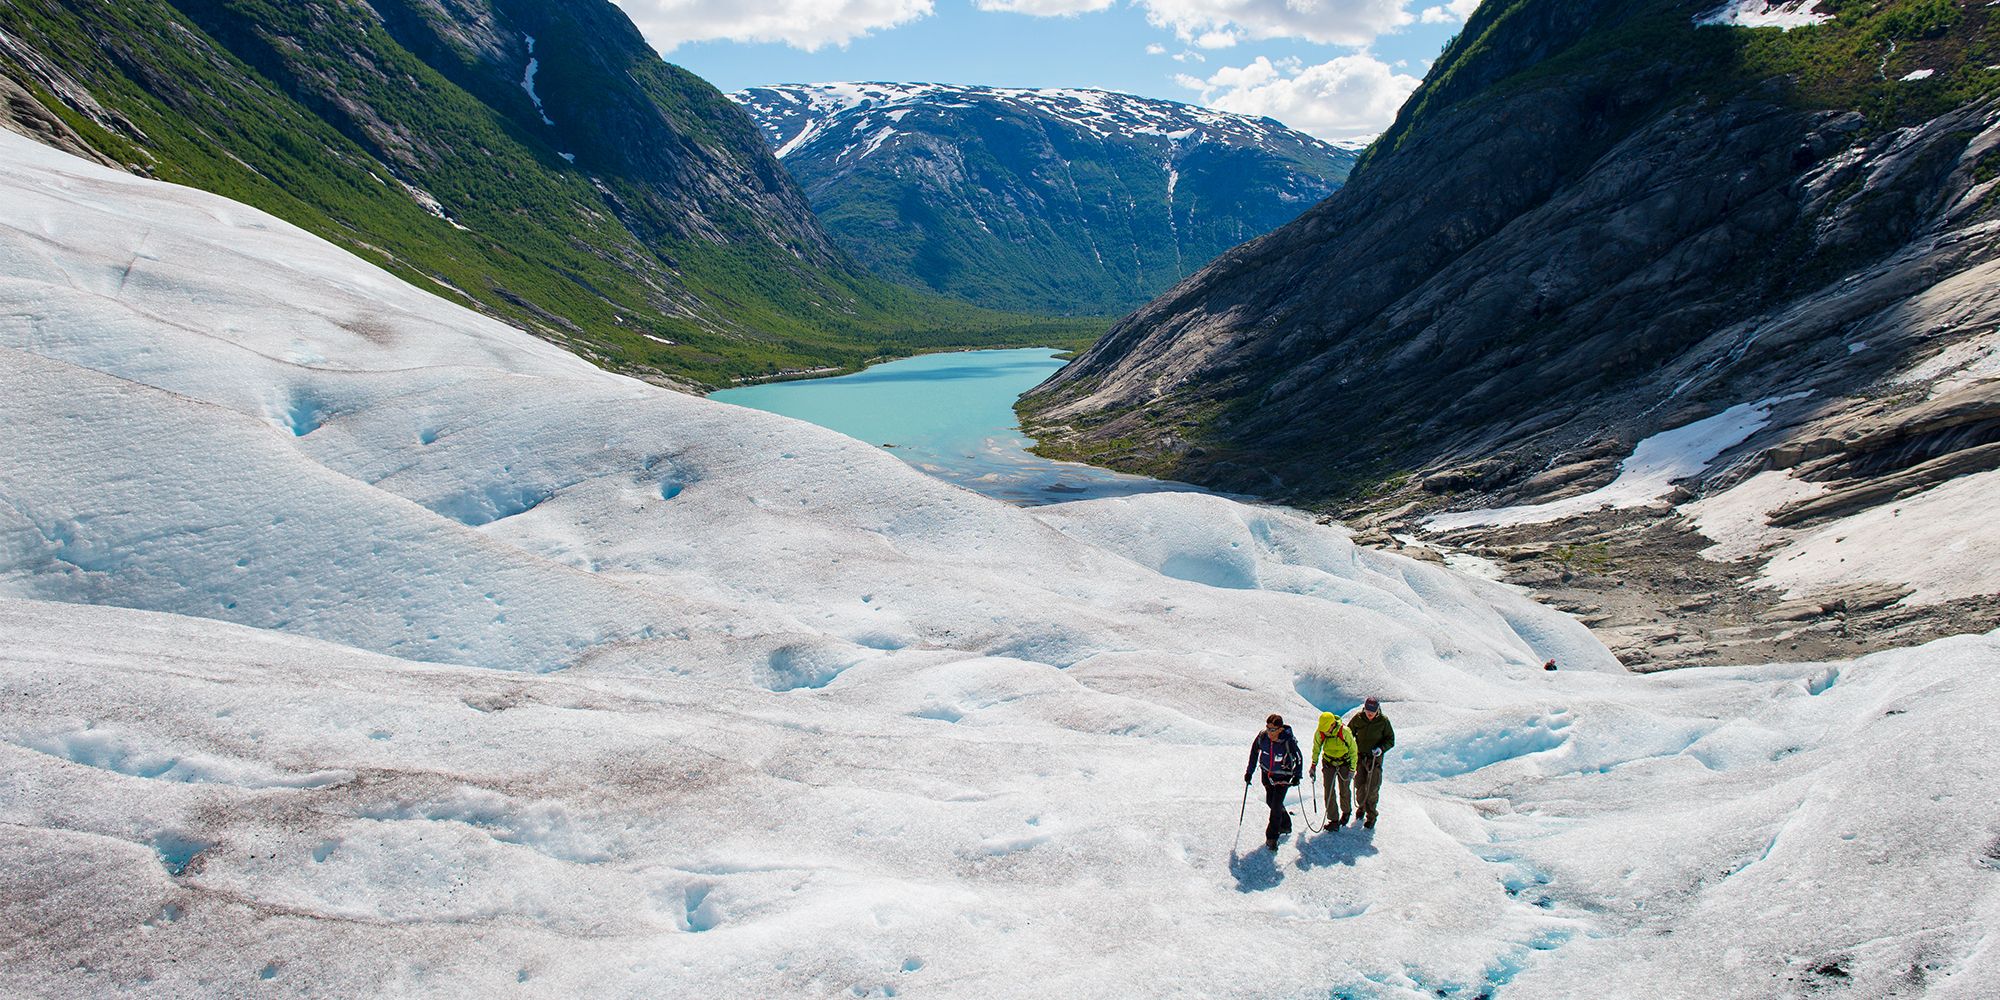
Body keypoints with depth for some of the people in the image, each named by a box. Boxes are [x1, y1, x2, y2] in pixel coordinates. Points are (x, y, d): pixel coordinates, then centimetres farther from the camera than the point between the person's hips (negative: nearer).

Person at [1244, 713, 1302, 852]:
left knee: (1276, 805, -10)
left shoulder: (1288, 741, -27)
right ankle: (1285, 825, 39)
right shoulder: (1262, 737, -18)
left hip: (1283, 776, -4)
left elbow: (1298, 757, -8)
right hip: (1267, 774, 4)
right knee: (1270, 801, 15)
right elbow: (1254, 752, 1)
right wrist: (1249, 771, 5)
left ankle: (1272, 837, 2)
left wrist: (1297, 776, -1)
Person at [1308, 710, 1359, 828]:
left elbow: (1353, 750, -12)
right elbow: (1316, 748, 2)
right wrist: (1314, 765, 3)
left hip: (1344, 764, -2)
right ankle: (1334, 820, 5)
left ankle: (1346, 812, 37)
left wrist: (1352, 769, -10)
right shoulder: (1319, 733, -18)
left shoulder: (1344, 732, -26)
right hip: (1328, 764, 2)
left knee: (1344, 791, 10)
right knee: (1329, 792, -4)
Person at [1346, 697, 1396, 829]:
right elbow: (1349, 733, 9)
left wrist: (1381, 748, -18)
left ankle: (1371, 815, 11)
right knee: (1359, 785, 6)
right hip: (1360, 756, 2)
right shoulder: (1357, 718, -6)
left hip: (1375, 758, -2)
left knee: (1372, 788, -4)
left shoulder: (1383, 721, -9)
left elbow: (1390, 740, -1)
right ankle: (1361, 806, 33)